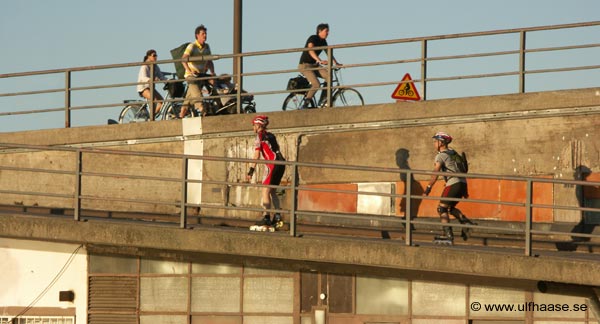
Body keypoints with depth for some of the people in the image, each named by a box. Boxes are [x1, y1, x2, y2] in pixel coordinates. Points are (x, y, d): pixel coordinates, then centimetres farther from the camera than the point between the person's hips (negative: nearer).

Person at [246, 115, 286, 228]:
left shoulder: (259, 136, -3)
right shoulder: (270, 135, 20)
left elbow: (256, 156, -9)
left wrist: (251, 171, -11)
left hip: (273, 164, -8)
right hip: (281, 163, 8)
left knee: (265, 191, -7)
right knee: (272, 191, 15)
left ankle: (266, 217, -14)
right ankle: (277, 217, 9)